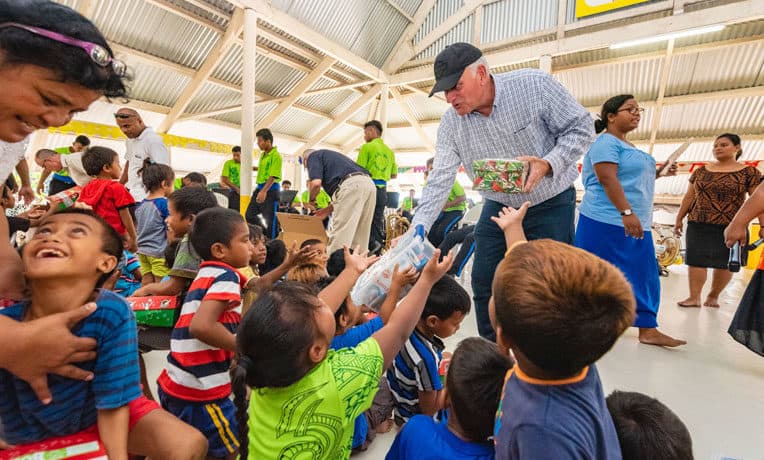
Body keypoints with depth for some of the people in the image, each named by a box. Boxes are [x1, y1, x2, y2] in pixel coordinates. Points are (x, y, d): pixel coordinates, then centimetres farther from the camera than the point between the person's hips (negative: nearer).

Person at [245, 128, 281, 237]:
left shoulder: (276, 155, -13)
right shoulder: (262, 154, 14)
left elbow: (273, 176, -20)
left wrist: (264, 191, -25)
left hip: (271, 190, -9)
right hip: (260, 188, 9)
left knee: (269, 219, -4)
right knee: (249, 215, 11)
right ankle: (263, 234, 23)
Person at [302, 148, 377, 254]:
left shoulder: (313, 156, 14)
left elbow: (316, 183, -5)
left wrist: (311, 200, 15)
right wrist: (328, 210, 33)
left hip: (351, 185, -8)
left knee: (339, 235, -5)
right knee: (360, 237, 12)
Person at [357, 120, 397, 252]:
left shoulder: (367, 147, -4)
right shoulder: (389, 151, 13)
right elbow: (394, 175, 15)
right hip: (383, 189, 6)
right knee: (378, 221, 10)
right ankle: (378, 246, 13)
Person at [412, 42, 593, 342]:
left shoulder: (535, 85, -19)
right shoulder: (451, 122, -10)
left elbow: (580, 127, -12)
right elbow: (440, 181, -14)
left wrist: (548, 164, -32)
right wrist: (417, 230, -24)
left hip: (550, 204, -3)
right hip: (498, 206, 4)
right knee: (483, 283, 4)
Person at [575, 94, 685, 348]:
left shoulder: (628, 146, 20)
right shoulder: (606, 142, -9)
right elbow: (607, 179, -21)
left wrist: (658, 173, 17)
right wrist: (627, 212, -27)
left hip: (635, 222, 10)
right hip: (606, 221, -10)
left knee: (643, 275, 8)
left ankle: (648, 330, 14)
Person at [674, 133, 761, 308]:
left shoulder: (749, 172, 2)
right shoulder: (701, 171, 10)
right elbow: (689, 196, 12)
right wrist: (679, 219, 9)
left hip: (730, 226, -1)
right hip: (698, 224, 2)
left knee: (724, 264, 6)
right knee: (696, 261, -3)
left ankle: (713, 296, 21)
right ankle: (694, 297, 1)